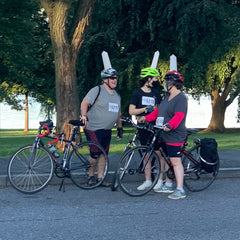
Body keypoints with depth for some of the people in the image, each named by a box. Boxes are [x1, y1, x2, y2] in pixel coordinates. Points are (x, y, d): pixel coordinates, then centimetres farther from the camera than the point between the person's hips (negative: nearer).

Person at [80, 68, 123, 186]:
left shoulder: (117, 95, 16)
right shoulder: (97, 90, -7)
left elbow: (118, 113, 23)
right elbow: (85, 103, -15)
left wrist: (120, 128, 20)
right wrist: (84, 115, -31)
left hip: (107, 131, 7)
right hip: (94, 129, -7)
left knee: (103, 154, 7)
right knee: (95, 154, -8)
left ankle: (100, 178, 13)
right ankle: (91, 176, 10)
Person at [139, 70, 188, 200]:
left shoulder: (181, 98, -13)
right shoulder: (168, 96, 16)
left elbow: (179, 116, -27)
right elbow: (159, 111, 24)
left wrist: (169, 125, -43)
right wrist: (146, 118, 19)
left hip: (174, 135, -10)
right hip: (163, 134, 10)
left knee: (175, 161, -10)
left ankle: (180, 190, -8)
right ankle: (168, 185, 30)